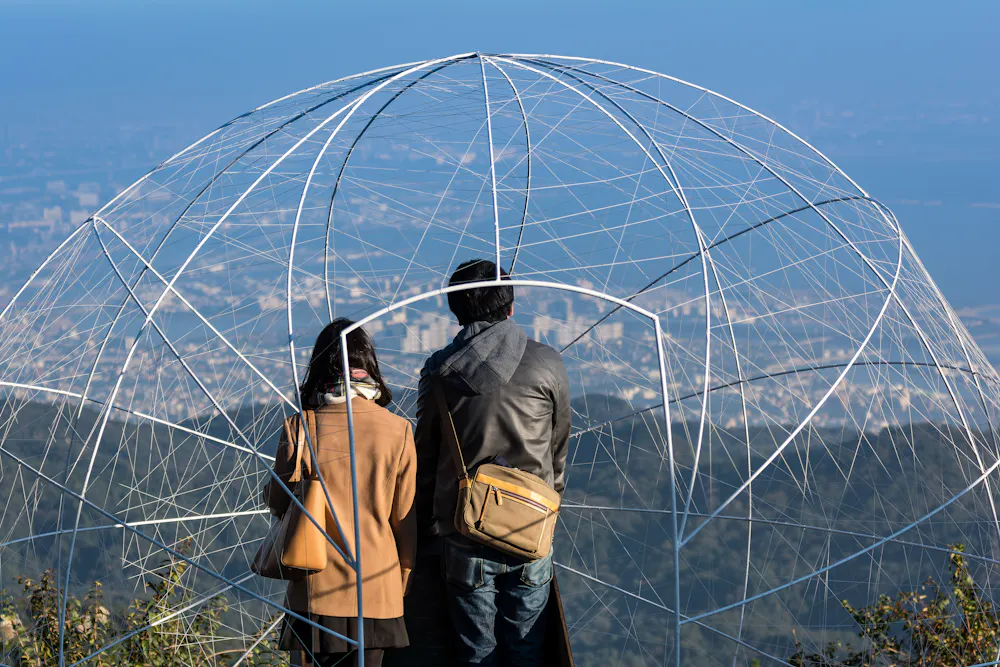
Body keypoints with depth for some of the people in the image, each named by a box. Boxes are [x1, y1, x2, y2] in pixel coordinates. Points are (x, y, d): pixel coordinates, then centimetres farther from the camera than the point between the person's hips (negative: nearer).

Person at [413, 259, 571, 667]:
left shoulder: (440, 372, -3)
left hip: (464, 539, 0)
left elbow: (425, 458, 4)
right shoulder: (546, 365, -4)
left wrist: (427, 527, 16)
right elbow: (558, 451, 8)